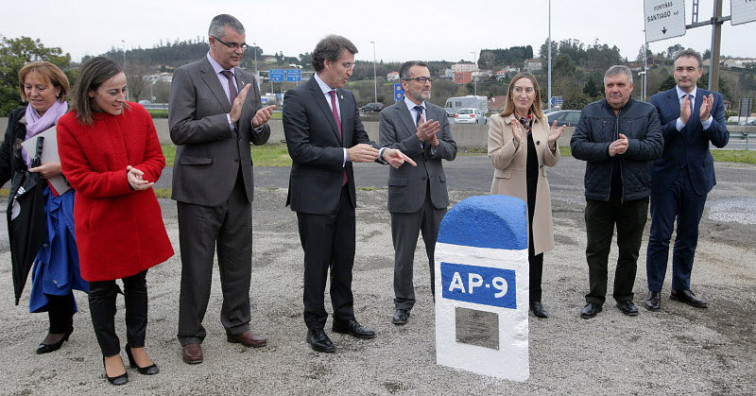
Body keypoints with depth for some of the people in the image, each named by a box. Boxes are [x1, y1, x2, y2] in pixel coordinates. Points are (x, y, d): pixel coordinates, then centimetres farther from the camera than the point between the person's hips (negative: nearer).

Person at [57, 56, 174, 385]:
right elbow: (79, 179, -12)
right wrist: (124, 181, -25)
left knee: (137, 282, 15)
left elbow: (156, 158, 3)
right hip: (100, 222, -3)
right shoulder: (70, 125, -12)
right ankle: (110, 354, 28)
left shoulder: (138, 114, -1)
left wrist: (141, 173, -19)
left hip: (139, 218, 4)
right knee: (102, 289, 10)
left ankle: (137, 346, 32)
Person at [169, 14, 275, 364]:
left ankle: (237, 326, 29)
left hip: (239, 187, 6)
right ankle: (191, 336, 20)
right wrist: (229, 119, -19)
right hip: (201, 187, -5)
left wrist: (259, 125, -10)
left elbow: (259, 138, 13)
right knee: (197, 266, 5)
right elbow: (179, 131, -15)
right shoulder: (187, 76, -5)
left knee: (239, 263, 13)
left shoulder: (248, 81, 12)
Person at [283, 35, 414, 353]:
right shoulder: (298, 97, -12)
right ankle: (315, 326, 20)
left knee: (344, 260, 16)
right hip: (314, 195, -7)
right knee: (317, 263, 4)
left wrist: (383, 153, -10)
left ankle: (344, 317, 32)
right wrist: (346, 155, -22)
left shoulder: (348, 98, 10)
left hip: (343, 193, 7)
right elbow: (299, 149, -18)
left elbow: (360, 137, 11)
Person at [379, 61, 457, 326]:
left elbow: (451, 152, 5)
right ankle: (403, 304, 26)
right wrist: (418, 138, -25)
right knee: (404, 255, 9)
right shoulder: (389, 115, -4)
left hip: (436, 193, 3)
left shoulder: (439, 113, 9)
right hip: (405, 194, -3)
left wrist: (436, 143, -17)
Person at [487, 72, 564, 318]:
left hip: (536, 192, 4)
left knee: (536, 245, 10)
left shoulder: (542, 121, 7)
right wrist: (515, 141, -27)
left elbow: (551, 162, 6)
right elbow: (496, 161, -12)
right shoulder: (498, 122, -5)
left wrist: (551, 143, -15)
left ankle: (535, 299, 24)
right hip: (510, 192, -4)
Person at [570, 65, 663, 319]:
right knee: (596, 251, 6)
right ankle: (595, 299, 17)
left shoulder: (647, 112, 3)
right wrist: (607, 149, -20)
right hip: (599, 193, 0)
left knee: (629, 251, 12)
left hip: (634, 194, 0)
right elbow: (577, 146, -6)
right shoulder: (590, 112, 4)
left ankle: (624, 297, 27)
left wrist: (630, 146, -23)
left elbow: (656, 146, -6)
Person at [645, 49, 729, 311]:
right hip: (666, 179, -2)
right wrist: (680, 121, -26)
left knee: (688, 237, 13)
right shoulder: (659, 101, -3)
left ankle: (681, 288, 27)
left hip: (697, 179, 3)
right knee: (659, 237, 2)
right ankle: (654, 290, 13)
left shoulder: (714, 100, 3)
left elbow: (722, 140, -6)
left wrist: (706, 119, -23)